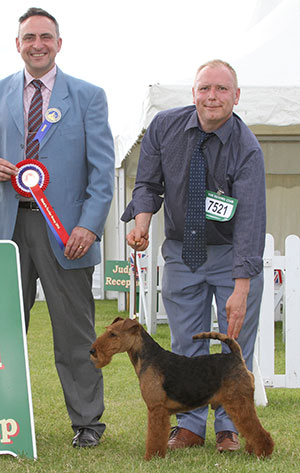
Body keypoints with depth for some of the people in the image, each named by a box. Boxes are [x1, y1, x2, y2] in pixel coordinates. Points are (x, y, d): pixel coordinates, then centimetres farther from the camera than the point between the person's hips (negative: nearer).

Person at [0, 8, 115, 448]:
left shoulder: (88, 96, 4)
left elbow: (102, 168, 0)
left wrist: (89, 225, -12)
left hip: (64, 227, -2)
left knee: (74, 329, 4)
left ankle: (87, 421, 13)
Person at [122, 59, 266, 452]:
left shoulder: (247, 149, -21)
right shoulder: (165, 126, -9)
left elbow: (250, 220, -27)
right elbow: (148, 182, 2)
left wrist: (241, 290, -34)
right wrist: (142, 221, -20)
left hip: (234, 254, -3)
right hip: (181, 251, 3)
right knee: (186, 345, 5)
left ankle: (228, 427, 12)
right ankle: (190, 425, 14)